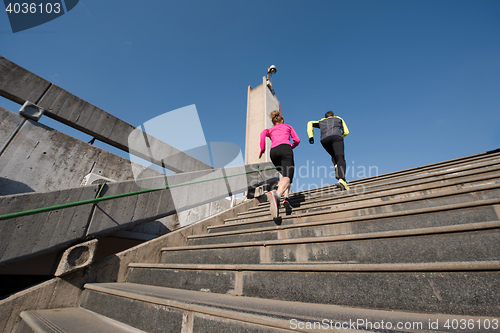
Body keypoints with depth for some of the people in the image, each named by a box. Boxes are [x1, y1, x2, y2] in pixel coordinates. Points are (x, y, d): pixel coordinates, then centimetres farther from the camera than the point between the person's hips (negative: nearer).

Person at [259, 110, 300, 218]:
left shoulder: (270, 129, 31)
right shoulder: (288, 126, 31)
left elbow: (263, 133, 6)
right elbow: (297, 140, 22)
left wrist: (262, 149, 5)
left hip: (273, 151, 3)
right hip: (285, 149, -3)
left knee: (286, 174, 18)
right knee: (287, 177, -22)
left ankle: (286, 197, -5)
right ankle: (276, 194, -53)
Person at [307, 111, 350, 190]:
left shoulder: (321, 121, 38)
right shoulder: (339, 119, 34)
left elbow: (310, 123, 25)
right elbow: (346, 132, 22)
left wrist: (311, 136, 14)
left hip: (324, 139, 2)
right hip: (336, 137, -2)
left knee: (334, 156, 25)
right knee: (340, 159, -15)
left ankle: (336, 167, -8)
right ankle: (342, 180, -37)